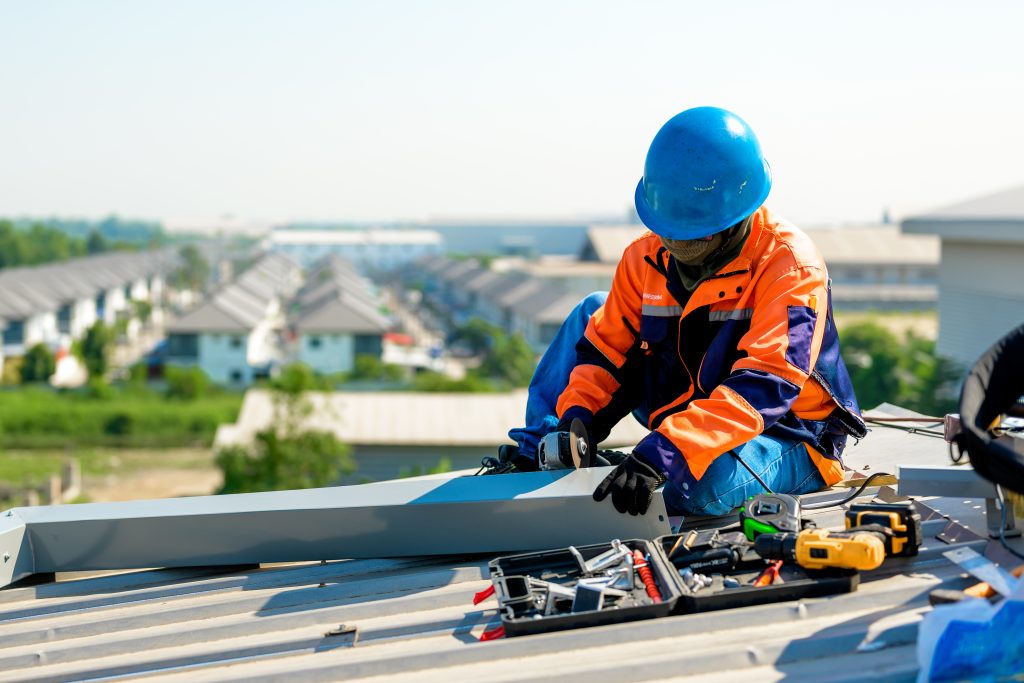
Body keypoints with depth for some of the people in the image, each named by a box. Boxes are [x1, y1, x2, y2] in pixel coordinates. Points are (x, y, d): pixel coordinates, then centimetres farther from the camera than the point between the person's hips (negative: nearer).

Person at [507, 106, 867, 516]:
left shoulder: (789, 266, -23)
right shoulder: (647, 258, -4)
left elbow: (762, 386, -35)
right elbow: (605, 345, 4)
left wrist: (662, 453, -45)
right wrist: (576, 416, -17)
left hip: (788, 440, -6)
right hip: (690, 428, 6)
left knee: (701, 485, -40)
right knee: (592, 311, 1)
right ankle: (536, 455, 1)